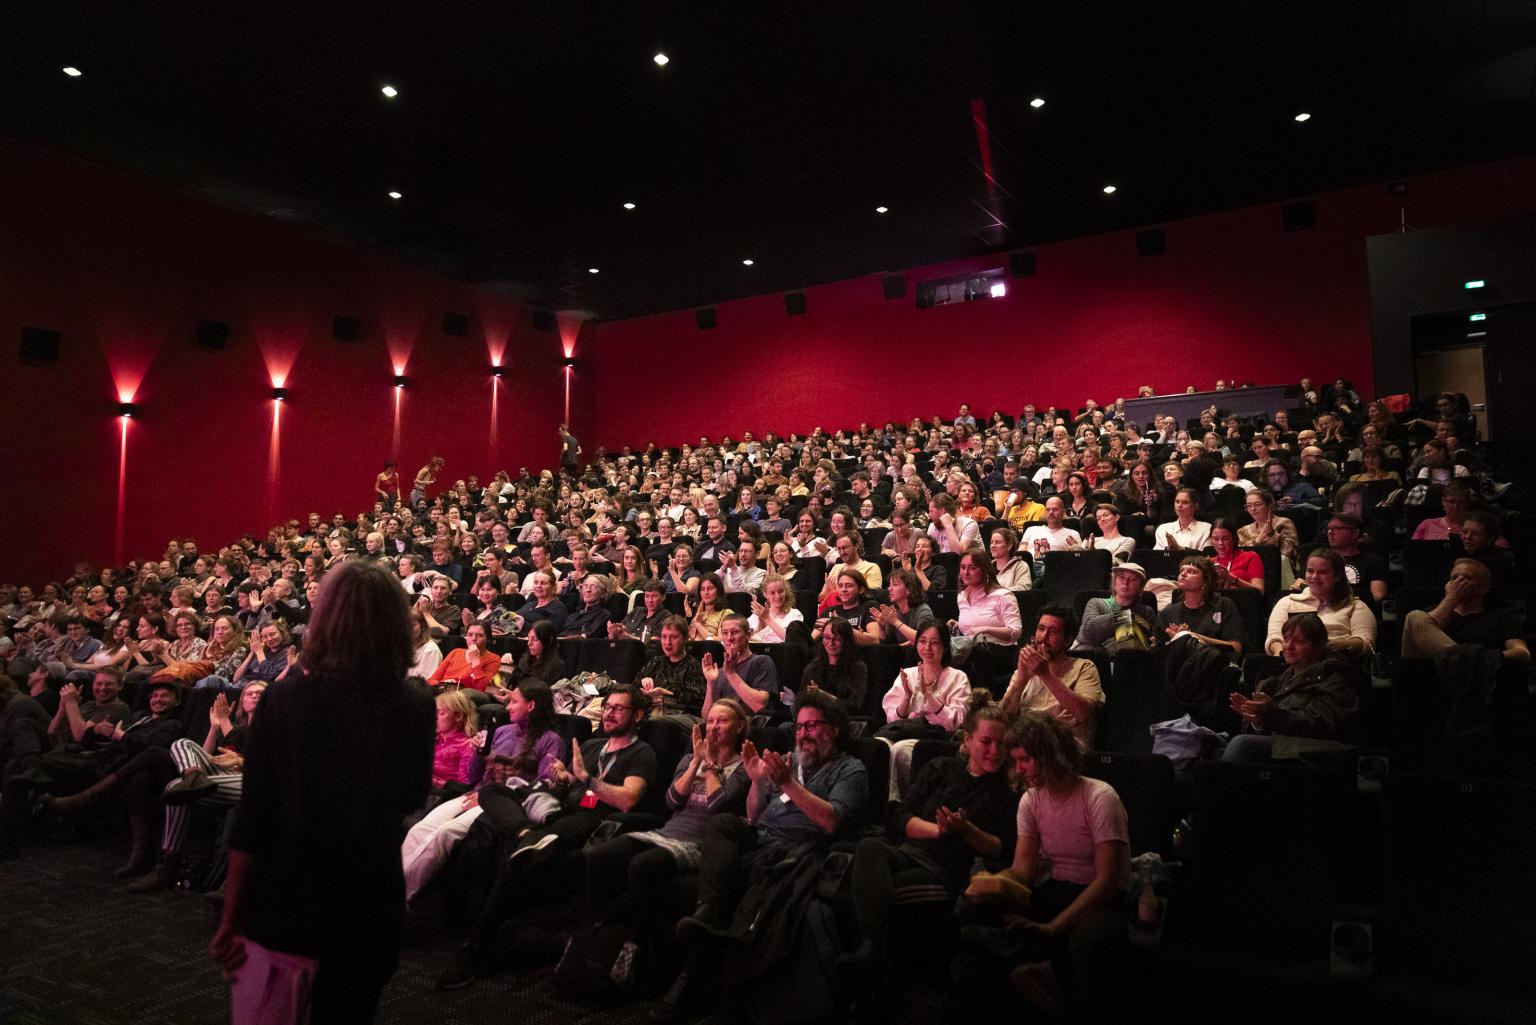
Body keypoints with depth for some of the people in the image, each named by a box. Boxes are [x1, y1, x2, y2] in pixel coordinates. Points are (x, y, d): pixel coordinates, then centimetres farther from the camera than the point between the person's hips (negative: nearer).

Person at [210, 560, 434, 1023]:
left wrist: (231, 918, -1)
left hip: (284, 903, -1)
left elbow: (252, 820, -11)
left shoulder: (283, 699, -14)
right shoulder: (416, 707, -11)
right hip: (369, 905, 1)